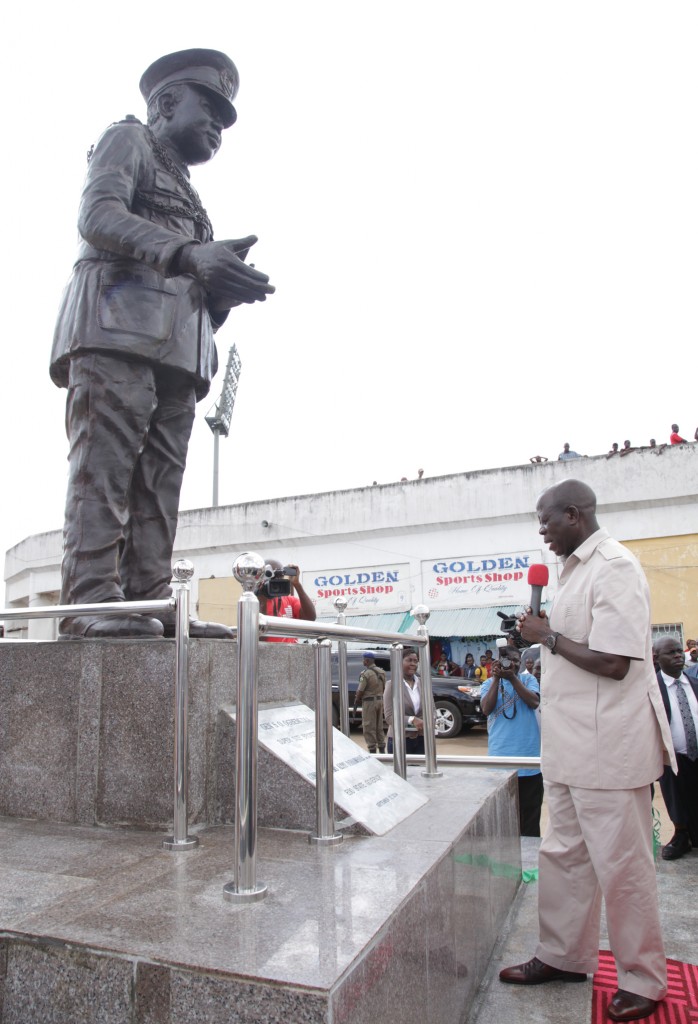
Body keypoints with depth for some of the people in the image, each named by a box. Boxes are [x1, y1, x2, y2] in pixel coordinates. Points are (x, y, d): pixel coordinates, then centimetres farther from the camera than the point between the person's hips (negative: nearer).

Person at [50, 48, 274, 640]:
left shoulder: (186, 195, 37)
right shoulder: (128, 140, 16)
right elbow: (98, 217, -5)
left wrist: (225, 287, 6)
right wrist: (187, 253, -18)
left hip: (177, 346, 7)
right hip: (119, 328, -7)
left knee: (159, 480, -4)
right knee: (105, 463, -16)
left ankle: (150, 600, -6)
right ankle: (90, 600, -20)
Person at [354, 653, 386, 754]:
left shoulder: (366, 674, -16)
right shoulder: (381, 672, 7)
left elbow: (360, 690, -15)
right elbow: (383, 688, 12)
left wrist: (356, 702, -1)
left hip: (369, 702, -7)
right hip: (380, 700, 7)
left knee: (369, 727, 1)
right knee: (379, 727, 16)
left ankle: (372, 750, 1)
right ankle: (382, 748, 19)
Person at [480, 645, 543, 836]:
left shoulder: (528, 680, 9)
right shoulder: (489, 683, 8)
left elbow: (534, 702, -10)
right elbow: (486, 709, -9)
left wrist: (512, 678, -14)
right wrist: (496, 678, -14)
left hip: (528, 755, 0)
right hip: (500, 756, 0)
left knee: (530, 812, 7)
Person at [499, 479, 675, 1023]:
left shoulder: (614, 567, -17)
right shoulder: (578, 569, 13)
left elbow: (614, 662, -23)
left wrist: (549, 637, -14)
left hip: (609, 746, -9)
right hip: (573, 745, 9)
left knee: (621, 863, 5)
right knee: (563, 855, 17)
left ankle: (644, 978, 23)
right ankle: (564, 957, 33)